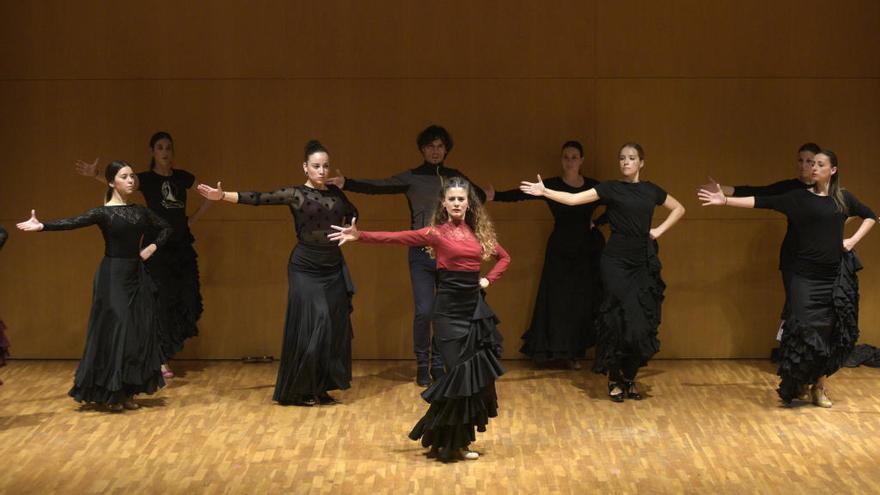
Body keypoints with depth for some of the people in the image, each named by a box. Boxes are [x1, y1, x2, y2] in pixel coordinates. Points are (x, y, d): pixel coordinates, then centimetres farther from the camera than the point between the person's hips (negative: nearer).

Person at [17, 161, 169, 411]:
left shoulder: (140, 211, 8)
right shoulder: (104, 212, -8)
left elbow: (166, 228, 24)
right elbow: (73, 222, -24)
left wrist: (153, 246, 4)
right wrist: (42, 226, -40)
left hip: (137, 276, 5)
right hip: (113, 277, -5)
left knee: (139, 332, 3)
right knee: (114, 330, -8)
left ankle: (128, 391, 11)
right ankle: (111, 393, 2)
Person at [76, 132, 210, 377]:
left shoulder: (182, 177, 8)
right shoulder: (146, 179, -5)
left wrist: (193, 219, 10)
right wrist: (96, 175, -45)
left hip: (182, 247, 4)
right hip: (157, 247, -4)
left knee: (188, 299, 1)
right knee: (162, 301, -6)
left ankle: (168, 346, 24)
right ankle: (160, 359, 0)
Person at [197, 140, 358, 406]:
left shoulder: (335, 193, 9)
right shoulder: (295, 194, -5)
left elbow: (352, 213, 28)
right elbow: (258, 198, -13)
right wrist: (222, 196, -22)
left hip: (333, 269, 5)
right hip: (305, 269, -5)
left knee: (335, 328, 2)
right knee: (309, 327, -9)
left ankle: (321, 388, 12)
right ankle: (299, 390, 3)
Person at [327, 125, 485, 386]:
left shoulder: (456, 178, 8)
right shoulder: (411, 178, -1)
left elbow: (479, 196, 25)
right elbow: (377, 186, -14)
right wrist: (347, 183, -26)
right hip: (422, 254, -3)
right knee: (424, 311, -8)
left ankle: (438, 364, 18)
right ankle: (422, 365, 8)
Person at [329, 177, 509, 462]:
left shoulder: (478, 232, 9)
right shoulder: (436, 233, -4)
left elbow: (504, 258, 25)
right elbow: (397, 238, -15)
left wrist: (488, 280, 7)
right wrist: (359, 236, -27)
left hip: (475, 307, 5)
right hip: (449, 310, -5)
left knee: (478, 374, 2)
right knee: (460, 374, -8)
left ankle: (458, 442, 14)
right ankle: (447, 445, 7)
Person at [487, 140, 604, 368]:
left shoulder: (593, 186, 1)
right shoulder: (551, 185, -5)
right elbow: (522, 194, -19)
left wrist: (596, 222, -1)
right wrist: (496, 196, -34)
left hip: (586, 251, 2)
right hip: (559, 251, -2)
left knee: (582, 301, 2)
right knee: (557, 299, -3)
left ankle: (573, 352, 10)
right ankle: (557, 349, 5)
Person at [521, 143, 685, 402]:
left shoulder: (651, 190, 10)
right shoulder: (611, 188, -1)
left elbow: (679, 209, 24)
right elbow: (573, 199, -10)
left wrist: (660, 230, 9)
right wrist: (544, 192, -23)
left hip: (643, 263, 4)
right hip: (616, 262, -4)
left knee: (642, 323, 2)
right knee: (620, 320, -9)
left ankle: (630, 379, 17)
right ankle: (614, 380, 5)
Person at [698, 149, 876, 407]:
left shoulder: (843, 198, 7)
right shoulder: (799, 198, 0)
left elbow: (870, 216, 22)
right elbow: (762, 202, -7)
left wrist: (854, 240, 7)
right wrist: (725, 200, -14)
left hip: (837, 276, 2)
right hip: (806, 276, -2)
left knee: (832, 332, 2)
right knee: (805, 330, -9)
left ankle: (819, 387, 12)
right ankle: (792, 386, 3)